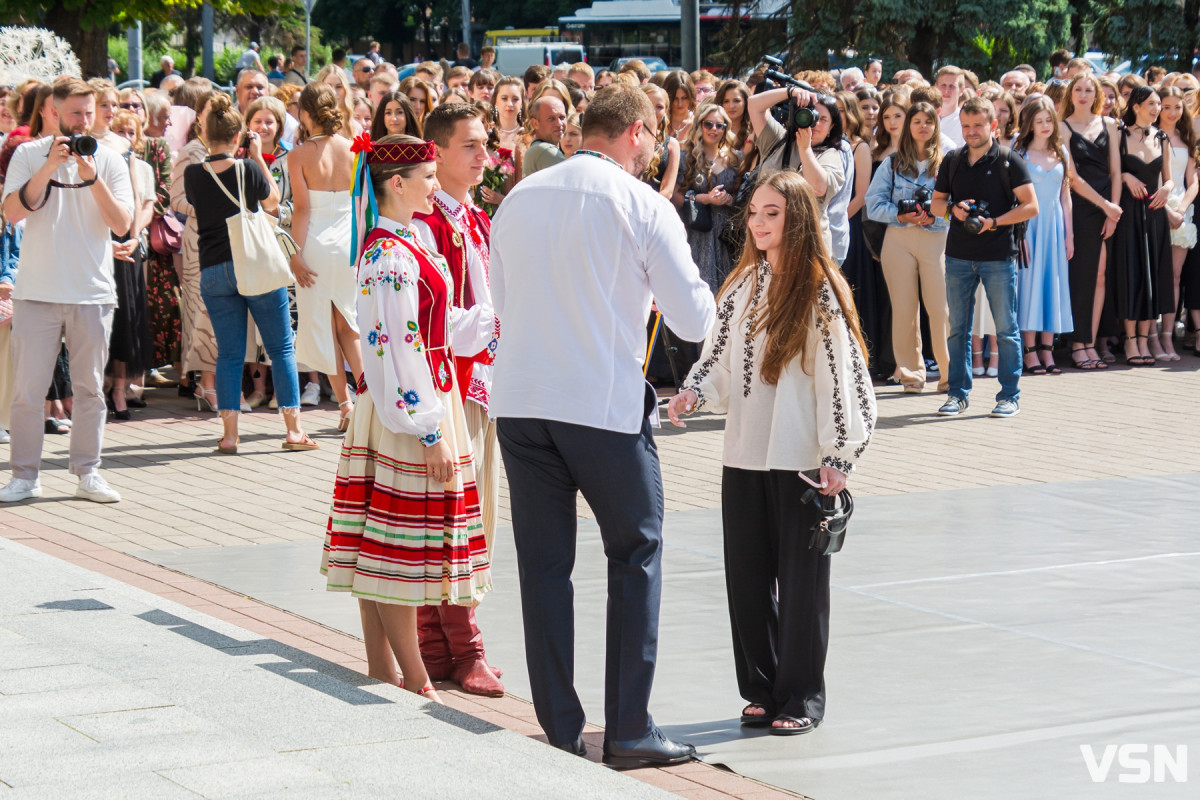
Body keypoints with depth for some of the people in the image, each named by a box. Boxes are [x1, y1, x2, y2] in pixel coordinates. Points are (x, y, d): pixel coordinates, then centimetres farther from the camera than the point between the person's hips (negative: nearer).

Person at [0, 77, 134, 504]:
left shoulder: (109, 161, 5)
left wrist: (93, 178, -15)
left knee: (90, 388, 6)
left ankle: (87, 472, 15)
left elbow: (122, 224, -4)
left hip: (93, 293, 1)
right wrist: (49, 168, -17)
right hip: (37, 292, -1)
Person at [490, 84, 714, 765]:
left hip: (518, 399, 4)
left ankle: (560, 730, 12)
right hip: (604, 404, -4)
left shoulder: (520, 198, 9)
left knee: (544, 565, 9)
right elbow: (695, 320, -6)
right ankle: (629, 730, 7)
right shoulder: (643, 205, -6)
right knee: (636, 555, 9)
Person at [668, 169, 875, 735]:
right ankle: (763, 690, 21)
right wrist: (694, 393, -6)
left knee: (801, 577, 1)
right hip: (743, 455, 6)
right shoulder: (742, 286, 9)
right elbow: (720, 358, 15)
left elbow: (841, 375, -9)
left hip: (802, 460, -6)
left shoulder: (821, 291, -8)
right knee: (747, 574, 9)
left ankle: (802, 696, 11)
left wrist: (838, 456, -12)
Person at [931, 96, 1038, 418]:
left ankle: (1009, 395, 6)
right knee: (958, 328, 7)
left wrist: (994, 222, -16)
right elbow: (936, 203, 17)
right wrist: (953, 209, -5)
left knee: (1006, 328, 0)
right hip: (959, 255, 4)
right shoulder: (952, 162, 10)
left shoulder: (1009, 161, -2)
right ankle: (958, 393, 15)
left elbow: (1030, 206, -6)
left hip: (998, 256, -4)